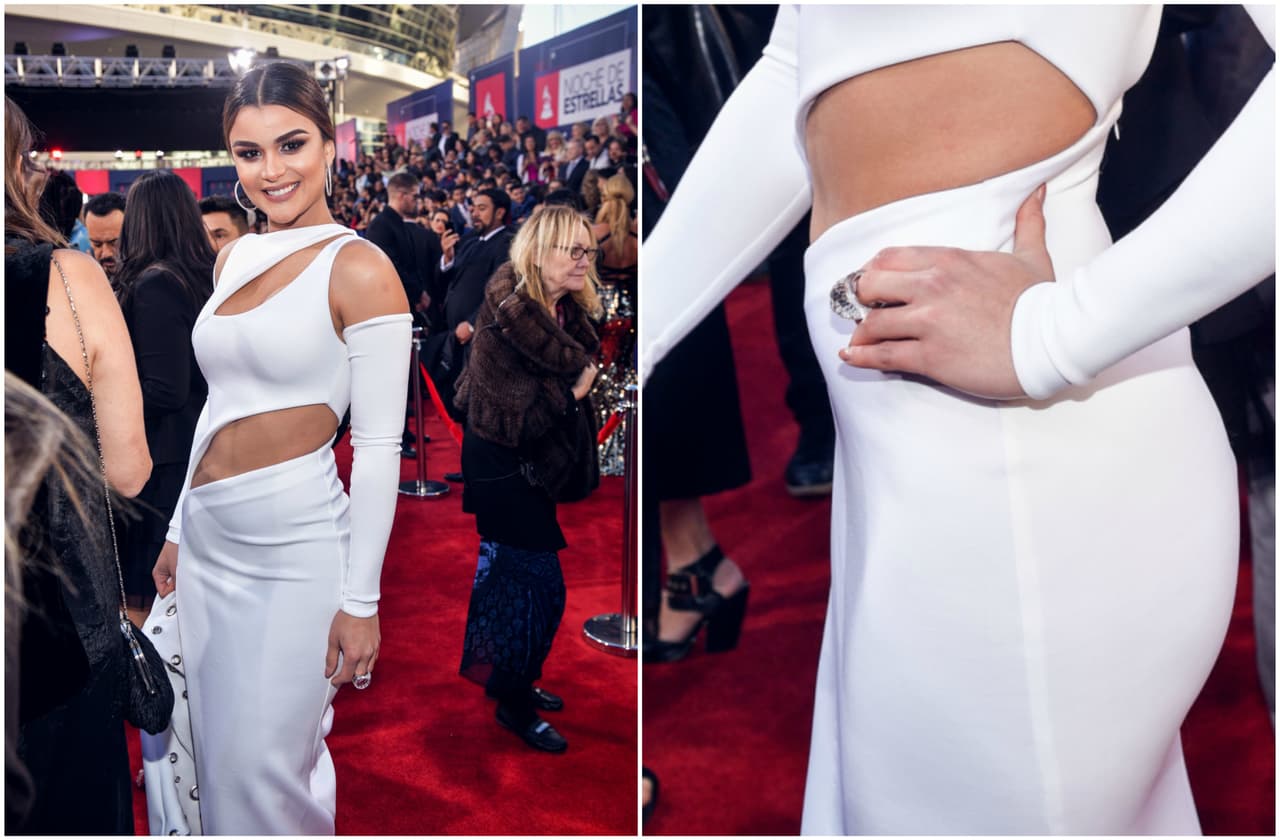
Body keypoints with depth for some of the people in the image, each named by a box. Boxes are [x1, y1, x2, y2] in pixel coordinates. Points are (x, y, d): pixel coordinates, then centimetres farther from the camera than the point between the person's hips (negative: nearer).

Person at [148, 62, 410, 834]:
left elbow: (379, 446, -14)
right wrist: (180, 529, 19)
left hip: (298, 547, -7)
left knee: (267, 763, 1)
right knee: (221, 755, 17)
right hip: (210, 542, 7)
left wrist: (359, 600, -15)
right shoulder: (233, 258, 9)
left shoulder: (360, 269, -13)